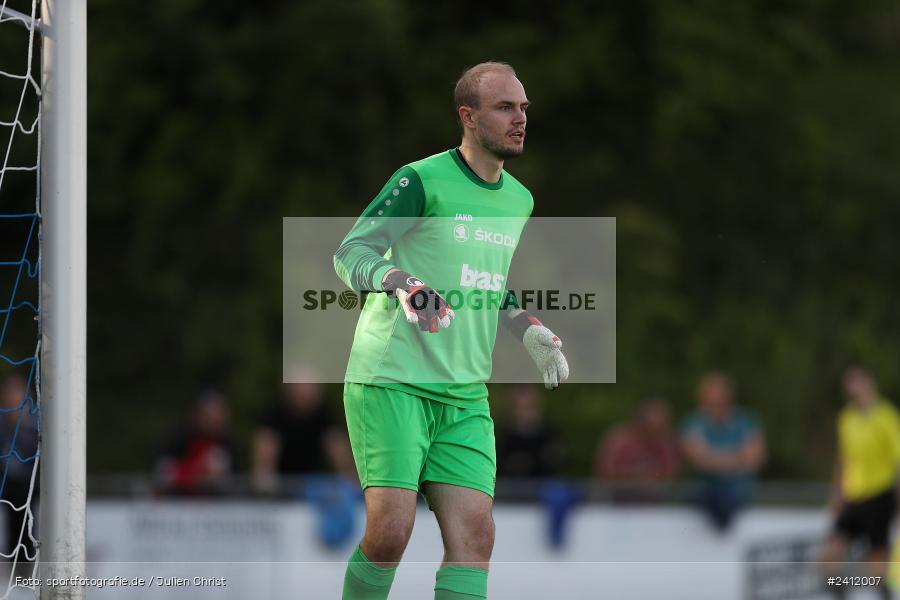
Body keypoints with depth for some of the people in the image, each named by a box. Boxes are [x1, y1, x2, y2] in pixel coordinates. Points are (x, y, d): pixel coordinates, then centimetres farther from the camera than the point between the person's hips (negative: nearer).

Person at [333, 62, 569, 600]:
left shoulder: (519, 201, 15)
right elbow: (351, 252, -11)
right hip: (390, 380, -6)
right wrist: (400, 282, -30)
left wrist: (532, 333, 15)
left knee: (474, 533, -7)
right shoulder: (423, 181, -7)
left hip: (465, 395, 6)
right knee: (392, 529, -14)